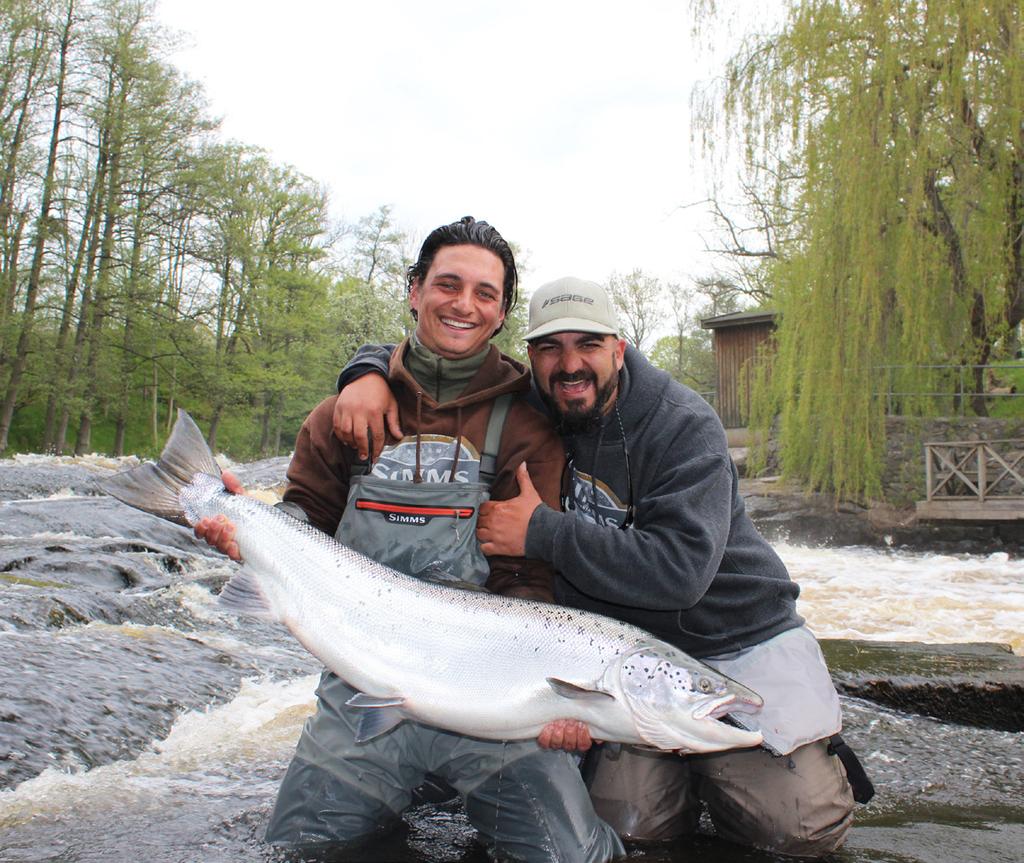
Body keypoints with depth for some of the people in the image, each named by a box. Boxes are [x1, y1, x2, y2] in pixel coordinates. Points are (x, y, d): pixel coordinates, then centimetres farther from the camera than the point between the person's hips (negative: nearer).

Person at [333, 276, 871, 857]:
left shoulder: (685, 426, -18)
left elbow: (681, 569, -30)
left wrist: (542, 530, -30)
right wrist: (368, 372, -18)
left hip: (741, 639, -3)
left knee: (806, 828, -12)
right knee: (629, 820, -14)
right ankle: (678, 752, 17)